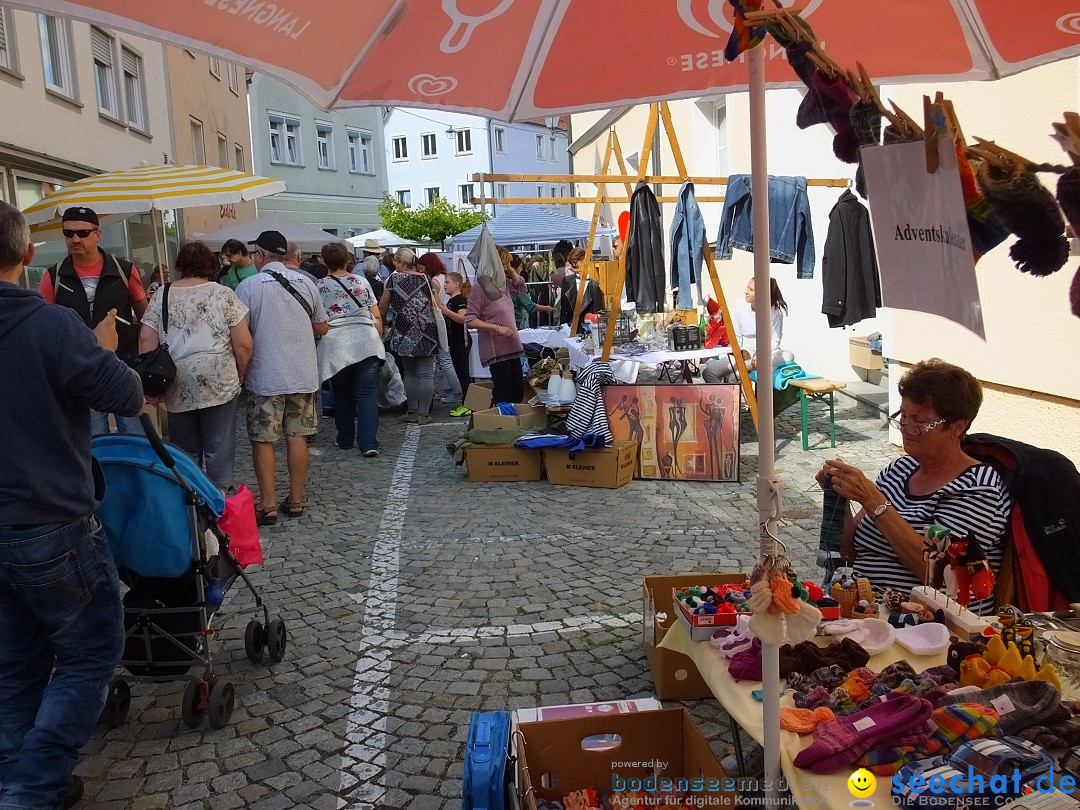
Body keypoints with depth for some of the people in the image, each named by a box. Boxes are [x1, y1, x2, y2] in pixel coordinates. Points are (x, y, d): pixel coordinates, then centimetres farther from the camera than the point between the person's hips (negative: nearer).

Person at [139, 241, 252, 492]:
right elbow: (243, 344, -4)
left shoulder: (160, 297, 7)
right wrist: (240, 375, 10)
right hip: (219, 383, -3)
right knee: (219, 448, 5)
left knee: (185, 451, 14)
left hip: (177, 388, 3)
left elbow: (146, 342, 2)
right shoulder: (223, 294, 0)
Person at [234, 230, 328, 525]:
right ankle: (295, 500, 16)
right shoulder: (306, 283, 4)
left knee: (262, 441, 5)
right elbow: (322, 328, 11)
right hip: (303, 375, 4)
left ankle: (268, 505, 7)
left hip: (265, 378, -4)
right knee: (297, 437, 9)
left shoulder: (248, 286, -9)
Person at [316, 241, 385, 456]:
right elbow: (376, 316, 7)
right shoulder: (361, 281, 7)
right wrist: (378, 340, 18)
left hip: (335, 345, 0)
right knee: (366, 394, 1)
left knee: (342, 395, 15)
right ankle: (369, 443, -8)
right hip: (367, 342, 1)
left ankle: (346, 440, 23)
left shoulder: (319, 287, 3)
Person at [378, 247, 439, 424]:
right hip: (426, 331, 1)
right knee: (426, 374, 2)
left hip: (405, 333, -1)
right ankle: (424, 413, 2)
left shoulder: (394, 278, -1)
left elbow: (382, 306, 4)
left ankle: (412, 412, 14)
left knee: (410, 373, 12)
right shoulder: (425, 278, 7)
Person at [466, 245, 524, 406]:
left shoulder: (503, 284, 11)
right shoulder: (479, 287, -11)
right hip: (496, 349, -8)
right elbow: (470, 320, -15)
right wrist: (497, 328, -23)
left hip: (511, 347, 8)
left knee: (518, 391, 11)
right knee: (502, 394, -7)